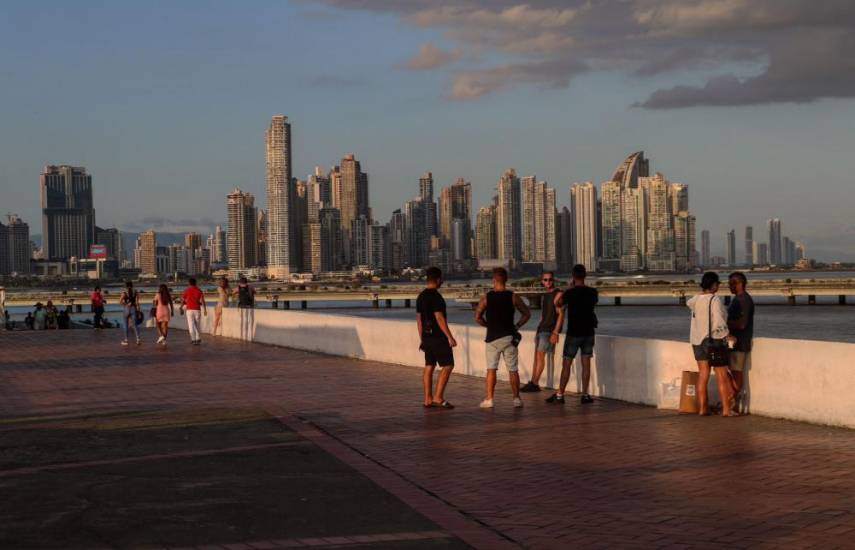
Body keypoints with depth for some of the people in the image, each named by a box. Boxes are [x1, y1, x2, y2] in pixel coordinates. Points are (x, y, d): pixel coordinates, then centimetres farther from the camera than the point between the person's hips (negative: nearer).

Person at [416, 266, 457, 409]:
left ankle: (428, 399, 10)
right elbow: (439, 318, -20)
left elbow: (418, 318, 15)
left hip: (427, 336, 9)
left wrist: (422, 338, 21)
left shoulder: (420, 296, 11)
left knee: (429, 366, 10)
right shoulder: (435, 296, -16)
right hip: (438, 337, -9)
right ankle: (438, 397, -8)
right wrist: (450, 337, -18)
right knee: (448, 365, -4)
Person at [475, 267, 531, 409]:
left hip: (492, 337, -1)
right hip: (509, 337, 1)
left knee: (491, 369, 6)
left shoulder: (486, 297, -5)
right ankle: (516, 399, 9)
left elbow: (477, 318, -3)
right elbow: (527, 314, 2)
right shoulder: (513, 297, -3)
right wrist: (516, 326, 8)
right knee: (513, 370, 7)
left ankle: (489, 399, 3)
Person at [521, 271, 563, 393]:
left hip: (550, 330, -8)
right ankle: (532, 382, 10)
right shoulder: (544, 296, 17)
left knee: (540, 355, -10)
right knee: (536, 355, 7)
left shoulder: (558, 294, -9)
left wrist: (555, 333, -21)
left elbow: (561, 314, -15)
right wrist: (538, 331, 21)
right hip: (541, 328, 8)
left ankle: (535, 384, -8)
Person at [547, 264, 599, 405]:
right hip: (588, 332, 3)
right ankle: (585, 395, 8)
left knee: (566, 364, 1)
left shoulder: (570, 293, -13)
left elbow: (558, 304, 4)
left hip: (573, 333, -3)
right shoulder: (593, 292, -1)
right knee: (586, 364, 7)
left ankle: (560, 395, 1)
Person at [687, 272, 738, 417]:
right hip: (713, 340, -6)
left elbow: (690, 303, 29)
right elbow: (719, 323, -20)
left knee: (703, 375, 10)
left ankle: (702, 408, 11)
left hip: (697, 340, 6)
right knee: (722, 376, 2)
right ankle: (726, 409, 4)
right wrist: (729, 337, -6)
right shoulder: (715, 300, -16)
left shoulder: (696, 299, 4)